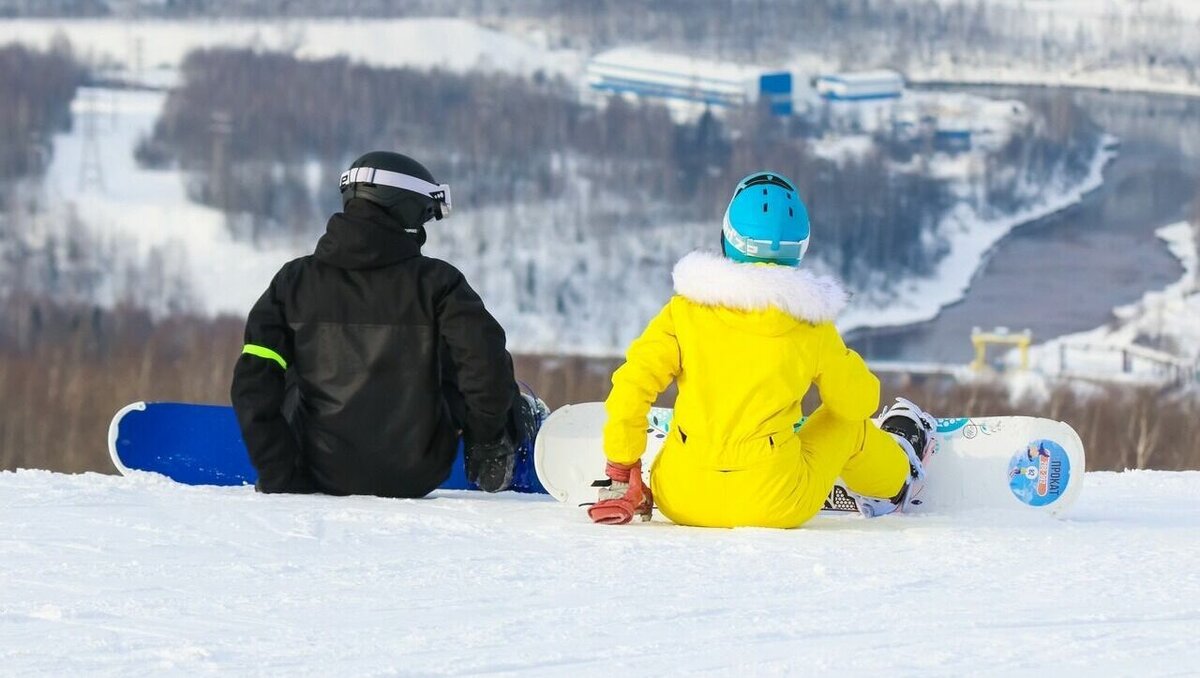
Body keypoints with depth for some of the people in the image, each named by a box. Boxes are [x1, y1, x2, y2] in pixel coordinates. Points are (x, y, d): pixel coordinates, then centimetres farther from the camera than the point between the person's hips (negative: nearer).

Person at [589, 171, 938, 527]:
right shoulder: (812, 326, -3)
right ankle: (895, 475, 54)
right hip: (774, 505, -1)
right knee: (848, 424, 31)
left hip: (680, 500, 1)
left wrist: (621, 477, 3)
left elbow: (632, 385, -7)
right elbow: (858, 402, 9)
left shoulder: (686, 309, -3)